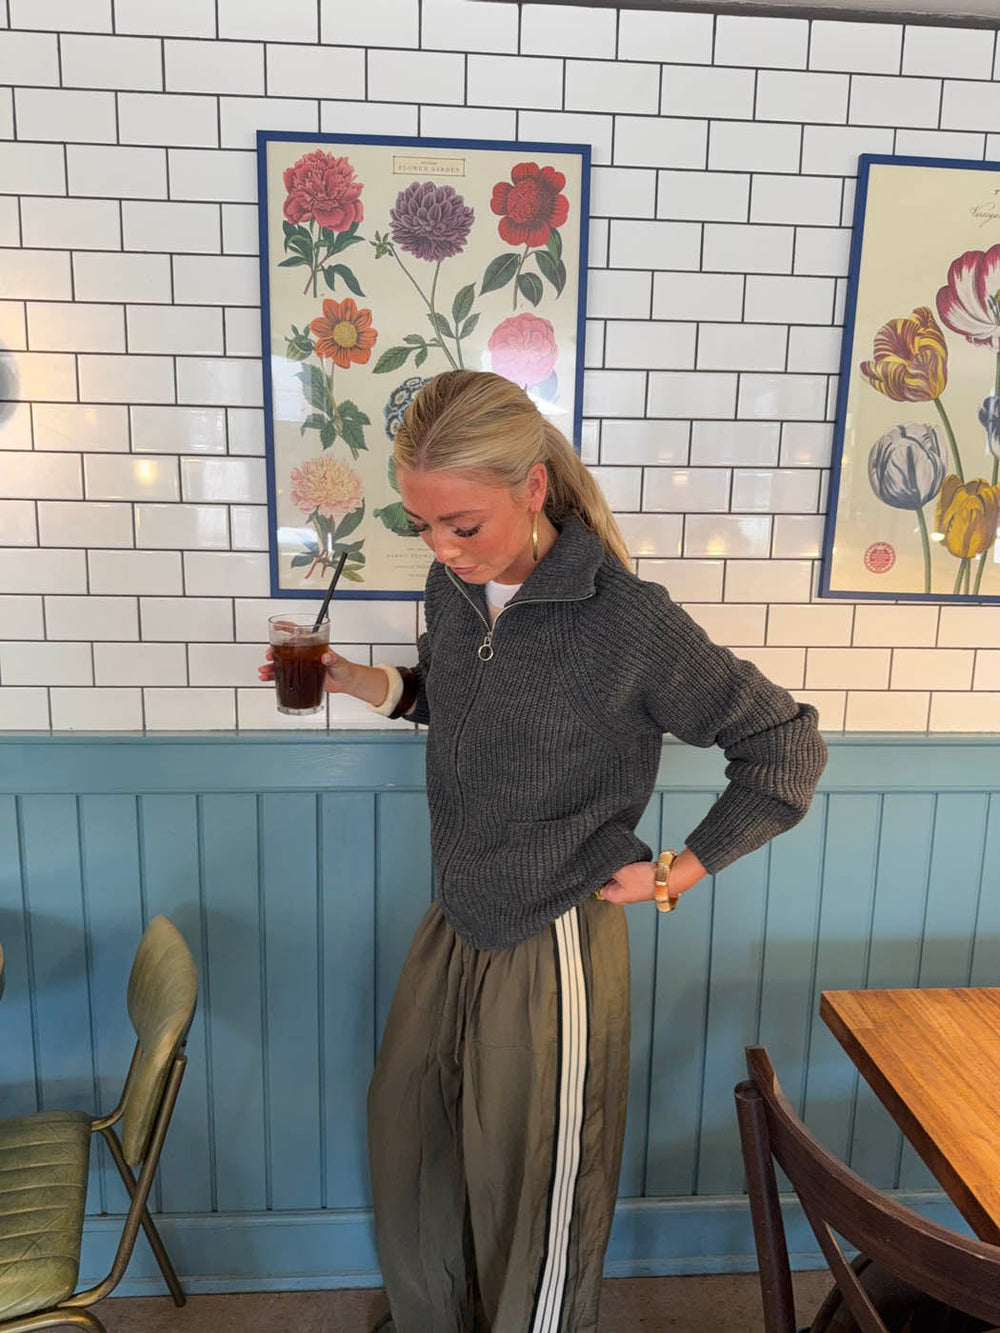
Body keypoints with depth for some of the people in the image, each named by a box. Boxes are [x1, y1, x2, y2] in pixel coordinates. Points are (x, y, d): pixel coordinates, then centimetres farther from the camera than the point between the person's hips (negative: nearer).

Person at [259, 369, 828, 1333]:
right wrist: (361, 682, -2)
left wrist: (679, 872, -12)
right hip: (453, 926, 7)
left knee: (533, 1187, 14)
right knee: (404, 1134, 24)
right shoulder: (453, 589, -5)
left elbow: (787, 745, -13)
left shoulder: (628, 622, -23)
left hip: (551, 946, -7)